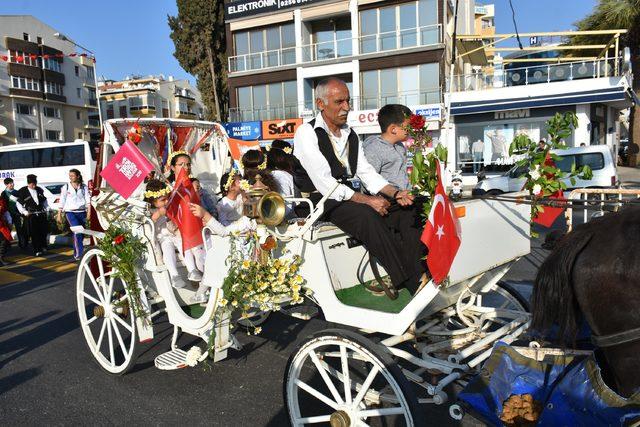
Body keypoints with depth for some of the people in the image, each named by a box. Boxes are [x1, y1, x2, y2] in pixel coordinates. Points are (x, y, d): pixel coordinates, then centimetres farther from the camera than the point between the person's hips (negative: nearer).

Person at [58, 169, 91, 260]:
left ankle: (76, 254, 20)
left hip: (81, 212, 2)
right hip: (70, 212, -2)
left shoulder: (84, 187, 8)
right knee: (77, 232, -20)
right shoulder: (66, 187, 6)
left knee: (81, 234, 5)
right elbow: (62, 201, 7)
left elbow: (88, 199, 1)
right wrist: (59, 214, 4)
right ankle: (80, 253, -20)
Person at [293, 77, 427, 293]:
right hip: (321, 201, -7)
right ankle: (412, 282, -30)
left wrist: (396, 193, -4)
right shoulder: (306, 133, -7)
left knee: (407, 210, -10)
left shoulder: (350, 134, 17)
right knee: (366, 215, -34)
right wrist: (367, 200, -20)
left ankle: (418, 273, -20)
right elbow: (324, 183, -17)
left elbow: (366, 171, 13)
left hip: (351, 198, 8)